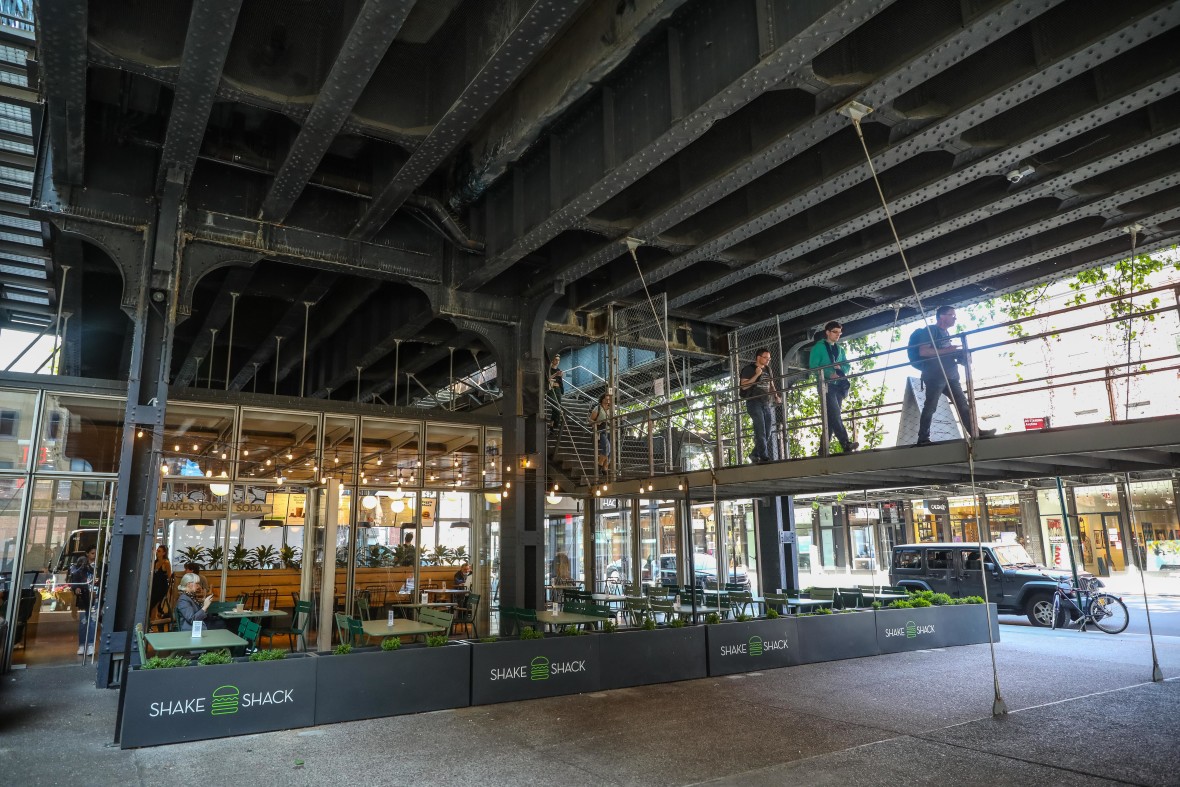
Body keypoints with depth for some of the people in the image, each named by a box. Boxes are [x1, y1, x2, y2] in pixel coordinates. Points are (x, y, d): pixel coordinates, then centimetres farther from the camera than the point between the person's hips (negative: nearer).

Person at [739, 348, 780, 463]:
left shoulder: (767, 369, 17)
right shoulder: (749, 369, -2)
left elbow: (771, 385, 23)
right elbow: (744, 386, -11)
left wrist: (775, 396, 5)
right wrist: (756, 375, -16)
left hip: (766, 403, 7)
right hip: (754, 402, -7)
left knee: (767, 433, 5)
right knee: (760, 431, -14)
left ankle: (755, 454, 18)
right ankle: (764, 457, -16)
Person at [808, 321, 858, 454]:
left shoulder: (840, 349, 22)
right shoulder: (819, 347, 3)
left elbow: (847, 365, 21)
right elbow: (813, 366, -6)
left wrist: (841, 368, -3)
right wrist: (829, 374, -18)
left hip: (839, 386, 7)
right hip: (826, 385, -7)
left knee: (831, 417, 3)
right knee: (835, 415, -19)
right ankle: (846, 444, -31)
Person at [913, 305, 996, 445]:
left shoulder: (946, 333, 24)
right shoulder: (931, 330, -2)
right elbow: (923, 351, -16)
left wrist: (958, 355, 12)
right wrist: (947, 351, -16)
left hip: (950, 376, 9)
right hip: (935, 376, -9)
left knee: (963, 404, 3)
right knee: (930, 407, -9)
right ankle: (923, 439, -7)